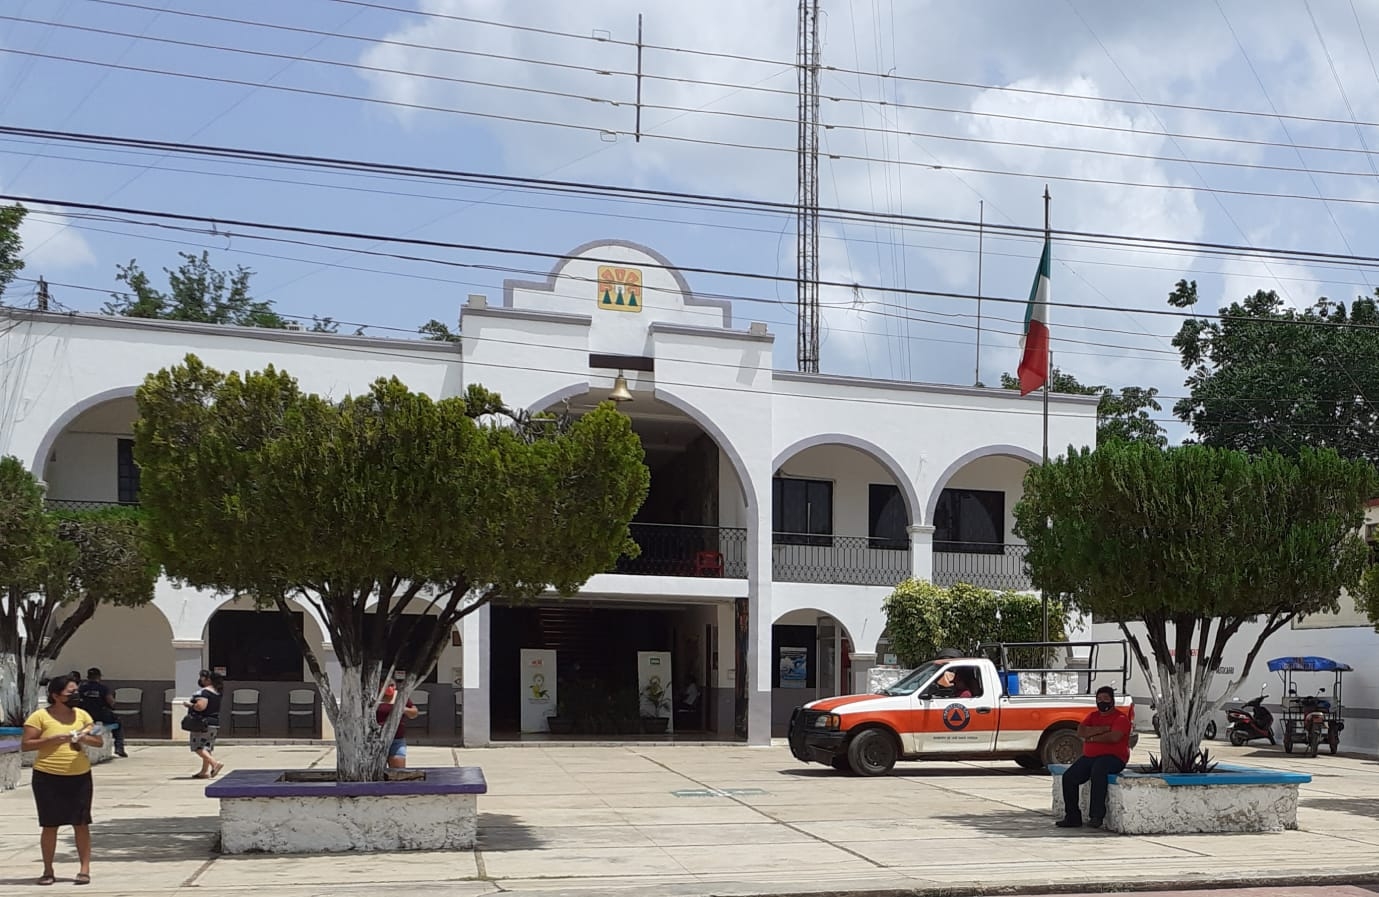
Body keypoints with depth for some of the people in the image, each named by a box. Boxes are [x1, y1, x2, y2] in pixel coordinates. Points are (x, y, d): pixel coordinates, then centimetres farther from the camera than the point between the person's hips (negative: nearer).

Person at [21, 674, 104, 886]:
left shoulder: (82, 715, 8)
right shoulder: (40, 716, -4)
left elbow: (99, 741, 10)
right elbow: (26, 744, -8)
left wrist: (85, 738, -11)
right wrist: (53, 739, -18)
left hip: (80, 777, 3)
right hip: (48, 777, -3)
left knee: (81, 824, 2)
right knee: (50, 826, 4)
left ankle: (85, 870, 8)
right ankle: (48, 871, 16)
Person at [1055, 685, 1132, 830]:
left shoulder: (1121, 718, -2)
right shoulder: (1093, 715, 17)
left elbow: (1114, 737, -21)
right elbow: (1080, 732, 0)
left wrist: (1092, 737, -9)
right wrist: (1103, 729, -9)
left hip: (1113, 757, -7)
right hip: (1089, 757, 7)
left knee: (1097, 771, -38)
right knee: (1068, 776, -13)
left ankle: (1096, 815, -37)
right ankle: (1072, 817, -8)